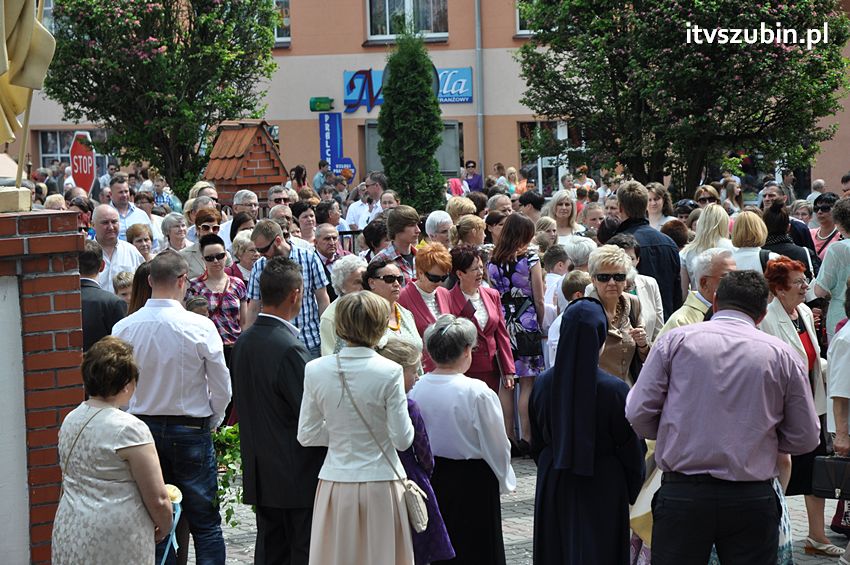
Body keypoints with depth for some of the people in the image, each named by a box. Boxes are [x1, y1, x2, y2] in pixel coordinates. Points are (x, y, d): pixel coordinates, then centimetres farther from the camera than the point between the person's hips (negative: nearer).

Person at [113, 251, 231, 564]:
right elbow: (222, 389, -8)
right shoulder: (200, 327, -13)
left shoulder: (124, 329, -6)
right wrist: (212, 422, 10)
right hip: (191, 430, -3)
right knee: (205, 525, 4)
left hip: (142, 429, 3)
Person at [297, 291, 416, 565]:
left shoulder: (315, 370, -4)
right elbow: (402, 440, -9)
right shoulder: (390, 372, -12)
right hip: (380, 486, -3)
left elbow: (306, 436, 2)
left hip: (335, 485, 3)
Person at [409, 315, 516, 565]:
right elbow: (497, 445, -12)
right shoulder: (477, 394, -20)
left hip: (431, 477, 5)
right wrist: (505, 480, 6)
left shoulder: (415, 390, -8)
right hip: (473, 481, -5)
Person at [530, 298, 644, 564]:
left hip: (553, 484, 4)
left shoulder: (544, 383, -7)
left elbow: (537, 442, 5)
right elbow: (630, 448, -10)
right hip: (602, 489, -4)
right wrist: (633, 493, 4)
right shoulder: (614, 389, -19)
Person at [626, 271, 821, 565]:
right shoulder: (783, 355, 2)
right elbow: (805, 438, 6)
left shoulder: (675, 340, 1)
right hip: (753, 500, 0)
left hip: (681, 495, 0)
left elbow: (639, 413, 0)